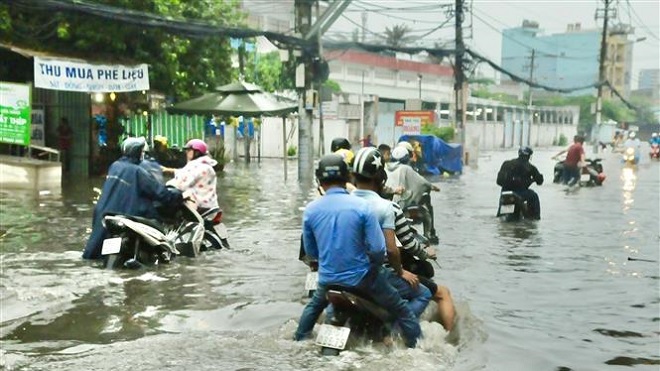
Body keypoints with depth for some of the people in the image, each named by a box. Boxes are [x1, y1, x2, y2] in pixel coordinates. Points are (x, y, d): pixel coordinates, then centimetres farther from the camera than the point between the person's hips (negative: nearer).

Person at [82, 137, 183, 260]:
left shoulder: (114, 166, 8)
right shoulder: (137, 172, -14)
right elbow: (158, 191, -16)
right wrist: (179, 196, -5)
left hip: (103, 212, 7)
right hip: (124, 217, -7)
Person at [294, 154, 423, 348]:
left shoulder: (310, 210, -7)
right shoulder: (361, 206, -17)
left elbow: (310, 250, 4)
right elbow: (377, 248, -18)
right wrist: (375, 266, 3)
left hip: (327, 278, 4)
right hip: (361, 277, -3)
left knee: (314, 306, 35)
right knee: (402, 311, 13)